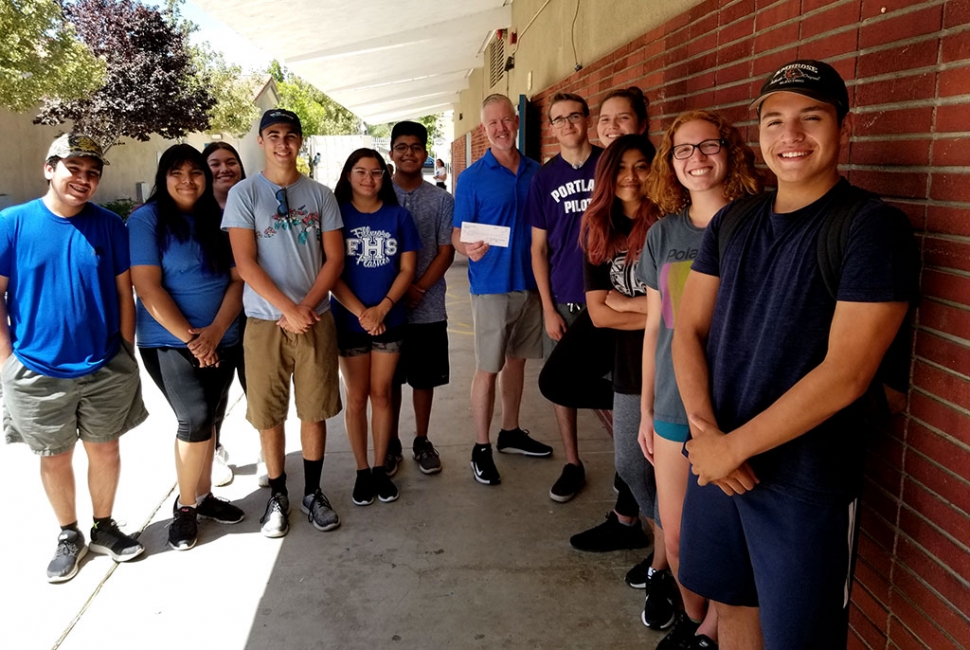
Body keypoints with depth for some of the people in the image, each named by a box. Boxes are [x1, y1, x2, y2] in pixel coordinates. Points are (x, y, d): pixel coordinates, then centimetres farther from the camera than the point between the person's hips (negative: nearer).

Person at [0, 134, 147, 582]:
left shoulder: (109, 225, -3)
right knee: (55, 457, 14)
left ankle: (104, 527, 34)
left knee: (104, 449, 14)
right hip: (38, 371, -1)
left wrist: (126, 353, 1)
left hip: (105, 368, 1)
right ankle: (68, 536, 33)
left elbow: (124, 293, 2)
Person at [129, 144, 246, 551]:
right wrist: (189, 337, -16)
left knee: (209, 421, 11)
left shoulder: (218, 221, 7)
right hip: (169, 341, -5)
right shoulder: (147, 220, -6)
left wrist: (215, 330, -13)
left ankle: (203, 495, 29)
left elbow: (238, 279, 1)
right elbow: (147, 287, -13)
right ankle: (185, 506, 7)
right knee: (196, 419, -13)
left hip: (222, 341, 5)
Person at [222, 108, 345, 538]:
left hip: (316, 319, 2)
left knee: (315, 411, 9)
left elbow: (335, 258, 2)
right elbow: (245, 262, -9)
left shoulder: (320, 195, 6)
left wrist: (306, 307, -10)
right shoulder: (244, 193, -1)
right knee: (269, 415, 7)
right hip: (265, 322, -2)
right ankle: (277, 496, 24)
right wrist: (288, 309, -15)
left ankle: (313, 493, 24)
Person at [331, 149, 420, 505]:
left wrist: (382, 308, -13)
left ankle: (380, 468, 21)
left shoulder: (398, 215, 2)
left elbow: (407, 268, 0)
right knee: (356, 397, 7)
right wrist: (361, 312, -16)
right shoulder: (336, 214, -3)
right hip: (349, 321, -1)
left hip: (390, 321, 1)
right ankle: (362, 471, 19)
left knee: (381, 394, 9)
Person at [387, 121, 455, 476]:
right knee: (389, 379, 9)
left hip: (427, 307, 1)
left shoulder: (441, 200, 2)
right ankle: (391, 444, 23)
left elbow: (446, 252, -1)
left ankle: (422, 442, 26)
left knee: (424, 378, 10)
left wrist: (417, 290, -12)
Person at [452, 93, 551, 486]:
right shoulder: (472, 178, -5)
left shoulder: (535, 172, 7)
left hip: (530, 281, 5)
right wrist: (469, 248, -29)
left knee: (517, 360, 15)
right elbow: (457, 234, -6)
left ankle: (511, 433, 31)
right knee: (488, 368, 0)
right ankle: (481, 449, 11)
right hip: (492, 285, -4)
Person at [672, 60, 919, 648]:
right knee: (732, 601, 20)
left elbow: (844, 376, -19)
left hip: (807, 484, -5)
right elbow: (689, 329, 3)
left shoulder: (874, 227, -13)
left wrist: (733, 446, -16)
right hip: (717, 461, 5)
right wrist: (705, 430, -12)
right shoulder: (732, 222, 6)